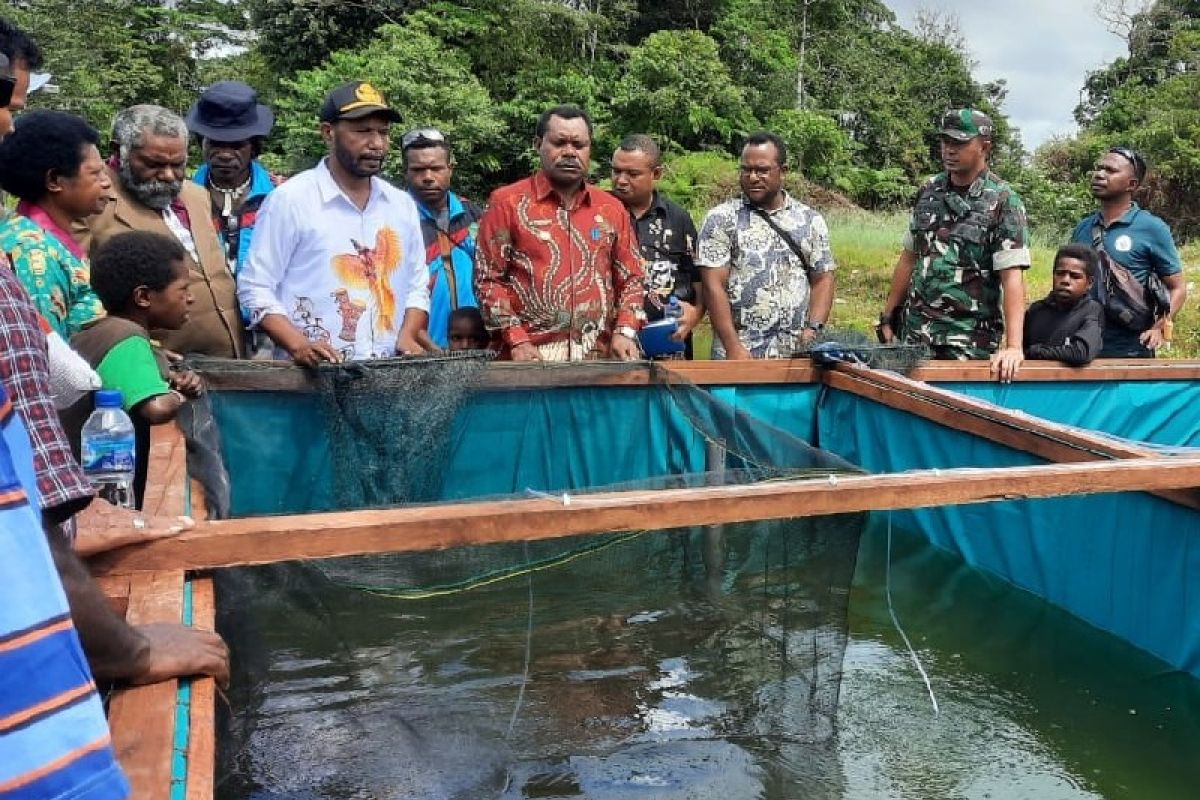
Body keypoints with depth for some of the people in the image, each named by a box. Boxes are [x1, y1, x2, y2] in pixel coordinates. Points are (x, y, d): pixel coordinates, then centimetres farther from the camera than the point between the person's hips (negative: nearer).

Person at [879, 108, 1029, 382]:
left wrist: (1014, 347, -24)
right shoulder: (929, 191, 7)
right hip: (915, 330, 4)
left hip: (970, 339, -4)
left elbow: (1012, 276, -16)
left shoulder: (1003, 202, -9)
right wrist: (887, 317, 11)